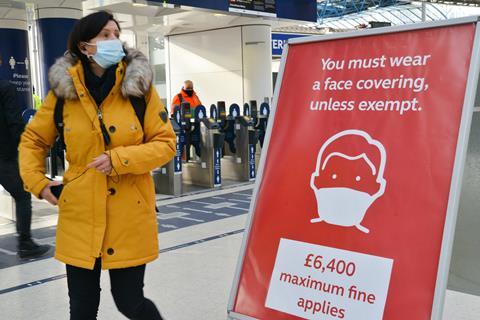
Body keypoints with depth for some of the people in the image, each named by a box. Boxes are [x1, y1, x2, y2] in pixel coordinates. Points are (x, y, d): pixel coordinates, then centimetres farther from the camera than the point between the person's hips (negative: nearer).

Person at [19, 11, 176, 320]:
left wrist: (119, 160, -17)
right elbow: (33, 140, 13)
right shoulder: (63, 89, 0)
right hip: (79, 216, 2)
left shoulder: (140, 86, -4)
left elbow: (166, 143, -5)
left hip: (130, 216, -1)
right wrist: (37, 181, 1)